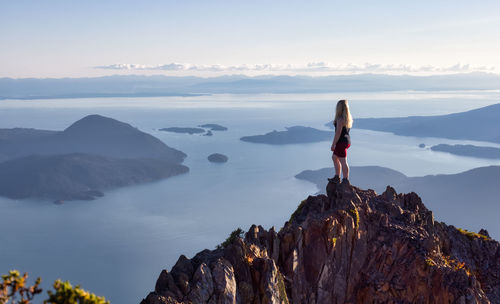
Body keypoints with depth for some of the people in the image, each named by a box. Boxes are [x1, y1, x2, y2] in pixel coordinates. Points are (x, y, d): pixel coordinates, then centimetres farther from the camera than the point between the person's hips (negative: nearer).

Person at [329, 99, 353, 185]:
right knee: (334, 157, 22)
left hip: (341, 142, -10)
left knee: (343, 162, 0)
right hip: (347, 140, 10)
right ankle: (337, 177, 26)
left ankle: (346, 181, 8)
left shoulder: (340, 119, -21)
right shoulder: (348, 118, 8)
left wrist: (333, 144, -16)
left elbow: (338, 133, -21)